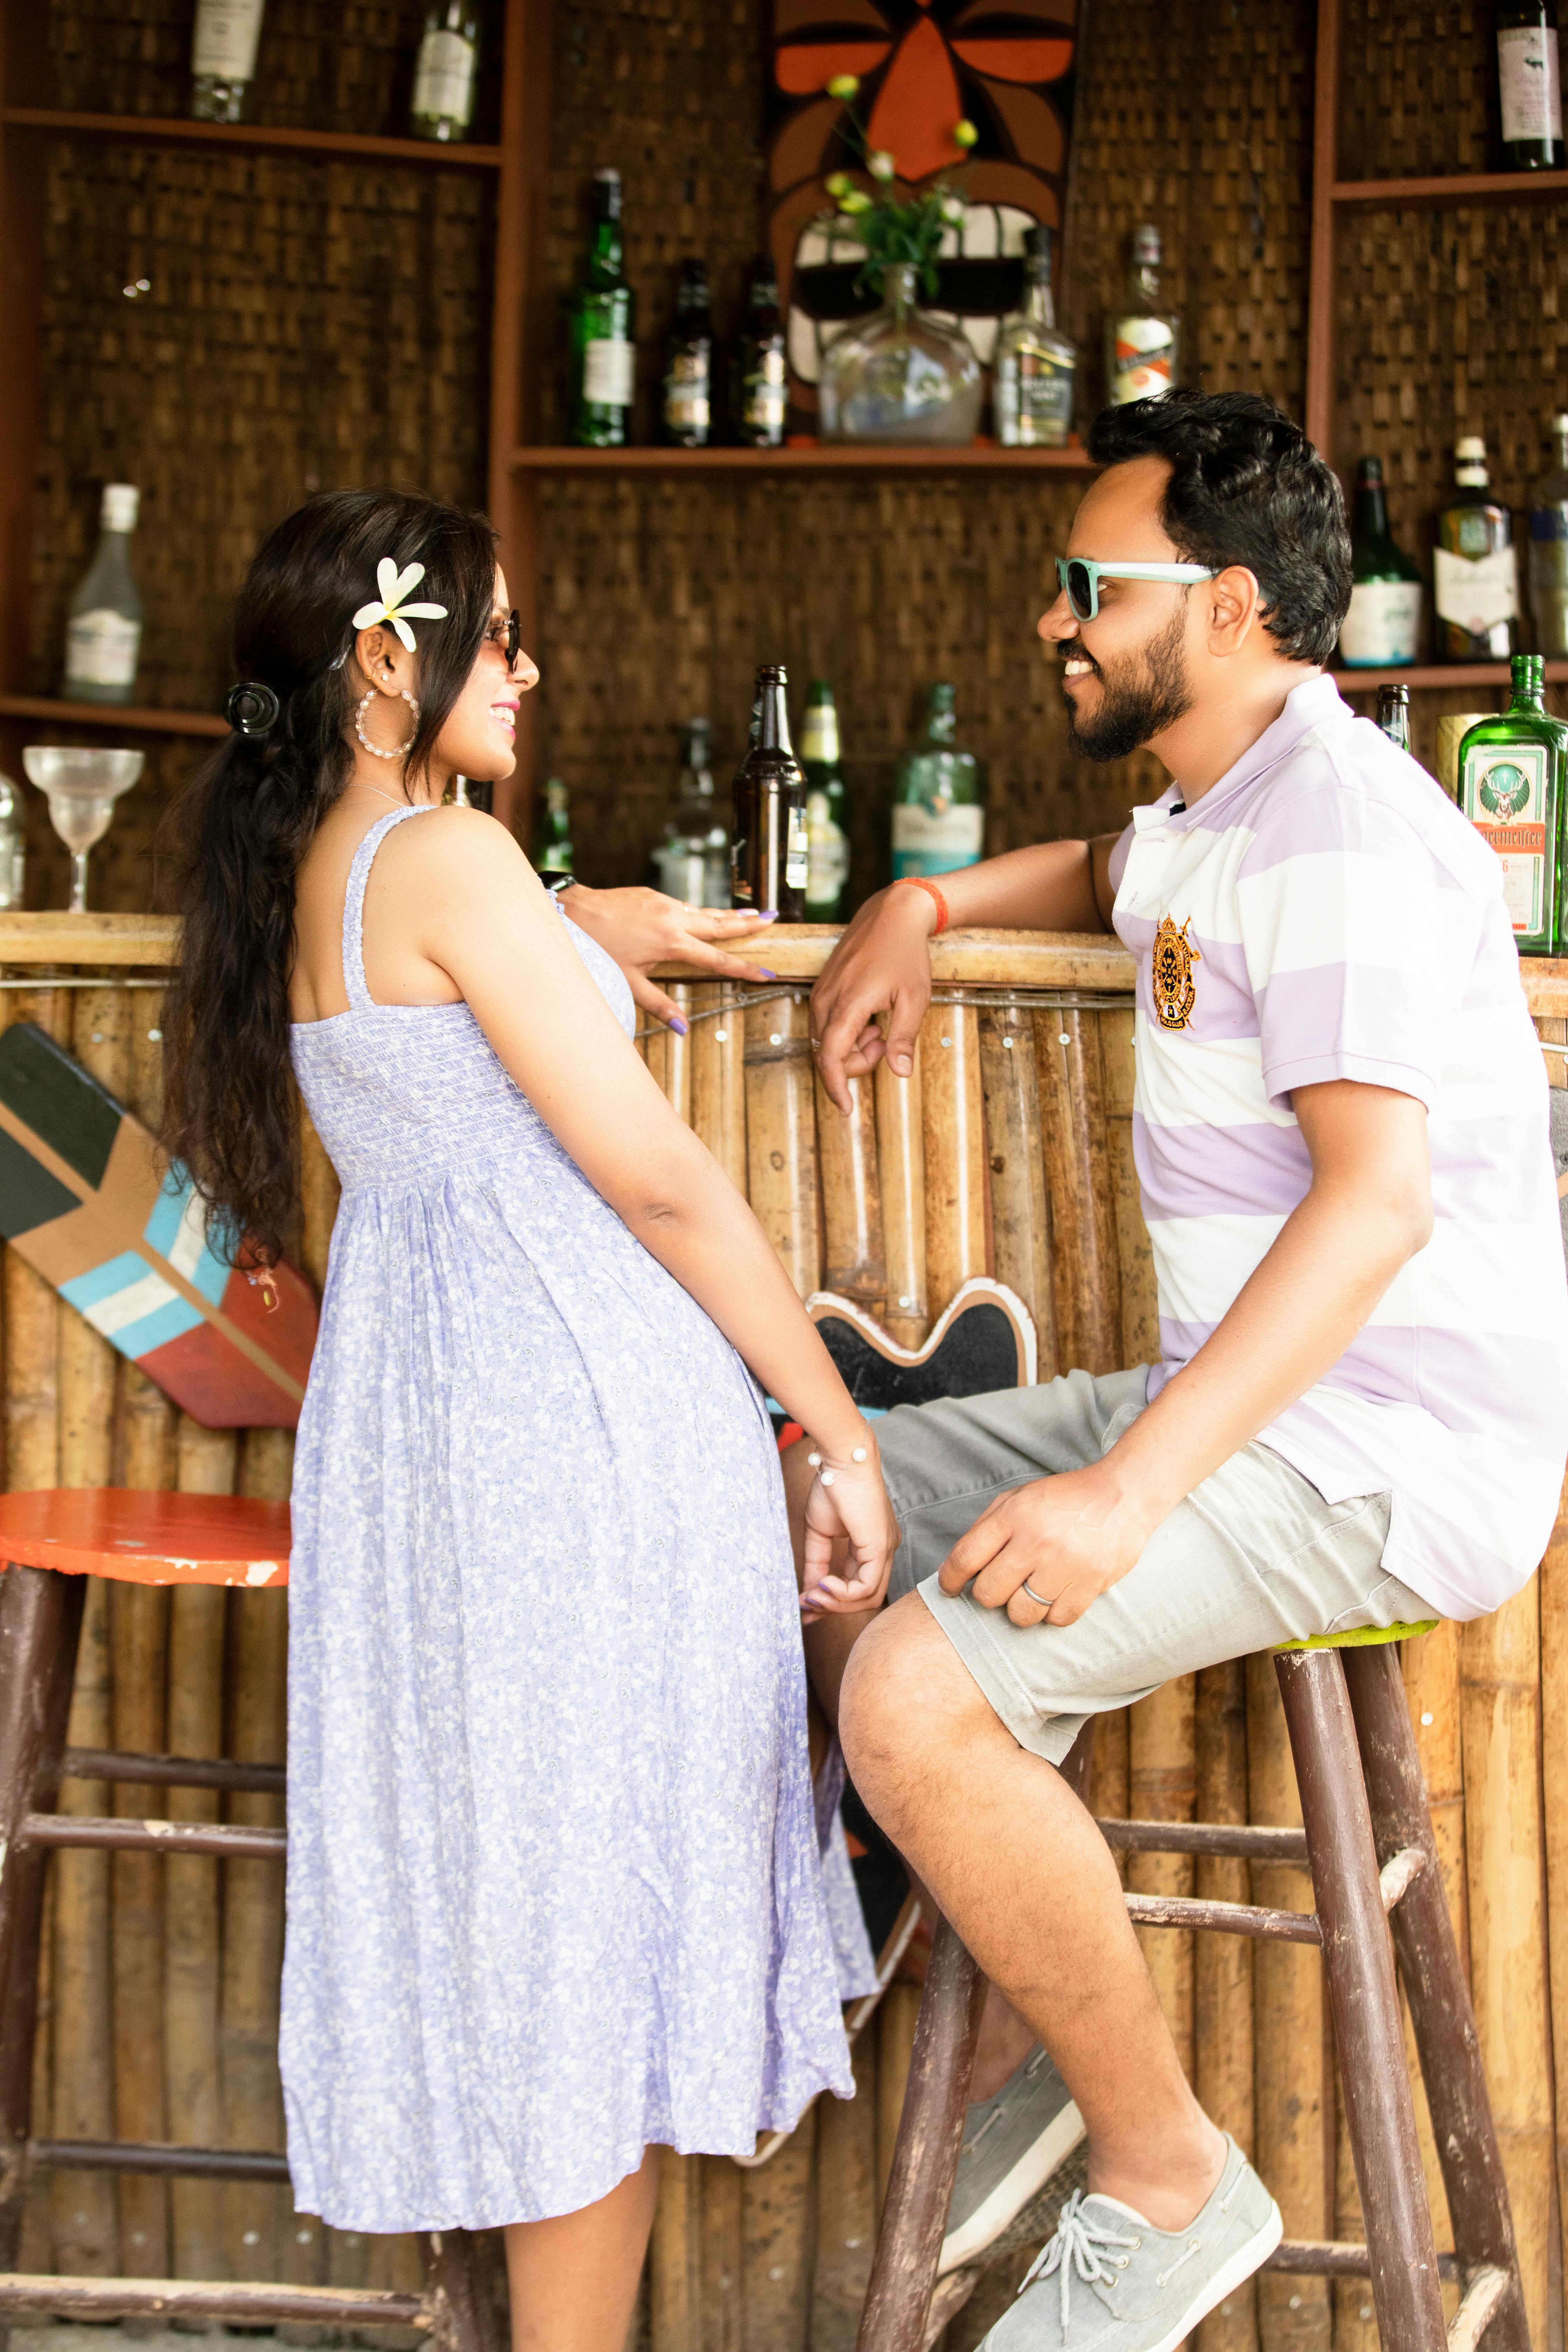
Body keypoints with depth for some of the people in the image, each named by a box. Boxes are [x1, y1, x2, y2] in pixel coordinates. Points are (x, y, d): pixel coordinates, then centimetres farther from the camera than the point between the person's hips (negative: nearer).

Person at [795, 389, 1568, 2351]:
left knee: (918, 1698, -26)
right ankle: (1023, 2036, 19)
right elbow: (1115, 880, 43)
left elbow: (1377, 1195, -28)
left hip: (1392, 1443, -11)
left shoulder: (1337, 824, -17)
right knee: (806, 1510, 12)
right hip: (1243, 1390, 11)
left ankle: (1170, 2183, -7)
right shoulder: (1212, 818, 16)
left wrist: (1133, 1488, -34)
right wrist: (925, 909, 22)